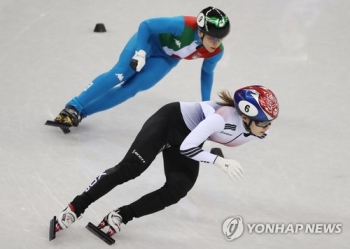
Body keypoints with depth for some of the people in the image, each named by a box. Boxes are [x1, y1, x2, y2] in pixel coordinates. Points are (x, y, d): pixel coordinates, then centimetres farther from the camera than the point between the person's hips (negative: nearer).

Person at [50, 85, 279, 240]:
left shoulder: (257, 131, -15)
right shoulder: (224, 118, -39)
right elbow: (186, 147, -34)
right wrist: (221, 162, -35)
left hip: (188, 139, 7)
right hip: (170, 121, -7)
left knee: (177, 190, -12)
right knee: (129, 168, -17)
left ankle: (121, 216, -6)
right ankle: (75, 208, -9)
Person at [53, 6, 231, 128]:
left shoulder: (216, 52, -22)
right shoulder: (183, 25, -39)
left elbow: (207, 73, 1)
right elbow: (146, 25, -27)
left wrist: (206, 105, 8)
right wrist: (140, 53, -33)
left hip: (166, 58, 4)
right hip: (150, 40, -4)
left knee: (131, 89, -10)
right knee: (119, 74, -19)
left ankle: (80, 112, -6)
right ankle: (73, 107, -11)